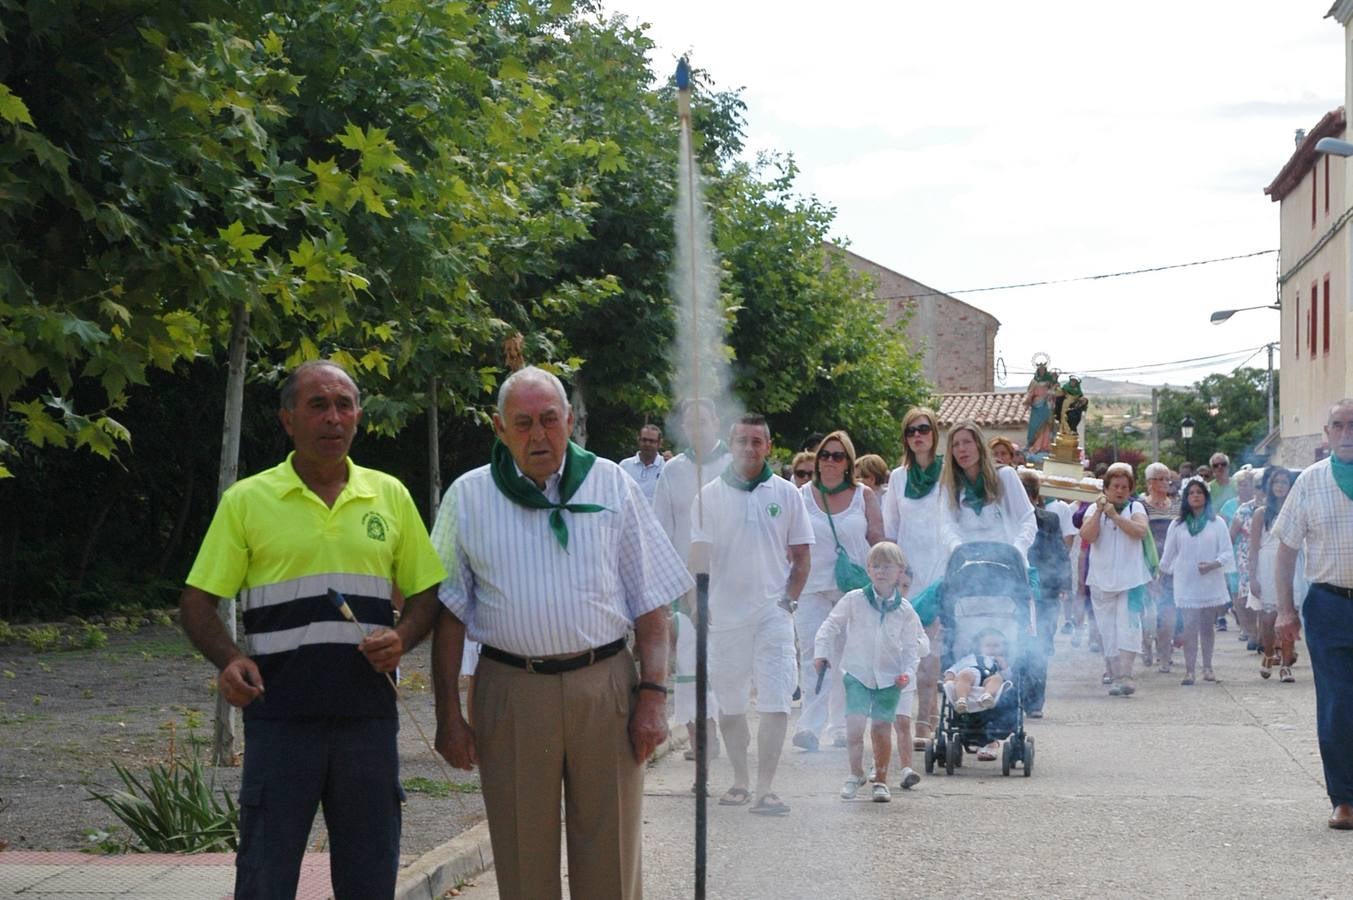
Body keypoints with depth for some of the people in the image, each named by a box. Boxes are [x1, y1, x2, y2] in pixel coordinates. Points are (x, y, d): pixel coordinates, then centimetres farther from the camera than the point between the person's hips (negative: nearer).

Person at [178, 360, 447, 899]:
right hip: (280, 717, -2)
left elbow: (425, 592, 14)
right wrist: (229, 661, -17)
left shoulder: (390, 496, 10)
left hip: (368, 716, 3)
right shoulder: (247, 500, 2)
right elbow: (197, 603, 2)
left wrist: (402, 639, -7)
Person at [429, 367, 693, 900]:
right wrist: (448, 715, 0)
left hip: (604, 686, 0)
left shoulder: (613, 485, 6)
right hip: (509, 691, 0)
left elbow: (650, 602, 6)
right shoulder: (468, 497, 6)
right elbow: (448, 614, 6)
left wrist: (653, 695, -3)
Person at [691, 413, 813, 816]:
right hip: (724, 613, 1)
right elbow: (699, 556, 4)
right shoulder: (710, 495, 4)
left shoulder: (785, 493, 6)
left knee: (776, 703, -11)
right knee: (729, 703, 9)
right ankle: (740, 780, 24)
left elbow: (801, 556, 10)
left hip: (773, 612, -1)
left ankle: (765, 789, -11)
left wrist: (789, 599, 0)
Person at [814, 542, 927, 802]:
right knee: (855, 724, -12)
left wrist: (907, 672, -6)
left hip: (889, 677, 1)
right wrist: (821, 653, -4)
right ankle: (856, 774, 7)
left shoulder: (904, 610, 1)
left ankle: (881, 780, 15)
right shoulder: (854, 600, -3)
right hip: (858, 672, -1)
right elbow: (831, 625, 4)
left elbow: (910, 645, 6)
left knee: (882, 728, 1)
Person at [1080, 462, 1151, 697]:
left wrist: (1114, 515, -16)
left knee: (1128, 627, -14)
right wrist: (1099, 511, -13)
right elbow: (1087, 535, -7)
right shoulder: (1094, 509, 8)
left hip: (1130, 579, -2)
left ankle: (1125, 676, -17)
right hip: (1101, 580, 2)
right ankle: (1116, 677, 9)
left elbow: (1141, 531, -13)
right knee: (1107, 631, 3)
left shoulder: (1135, 508, 5)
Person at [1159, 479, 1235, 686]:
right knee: (1190, 626, -8)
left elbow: (1227, 552, -3)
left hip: (1210, 582, 0)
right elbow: (1168, 555, 15)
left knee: (1207, 626, 9)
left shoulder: (1217, 523, 2)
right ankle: (1189, 670, -10)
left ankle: (1207, 667, 19)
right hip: (1186, 583, 0)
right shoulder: (1177, 525, 6)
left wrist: (1213, 564, -18)